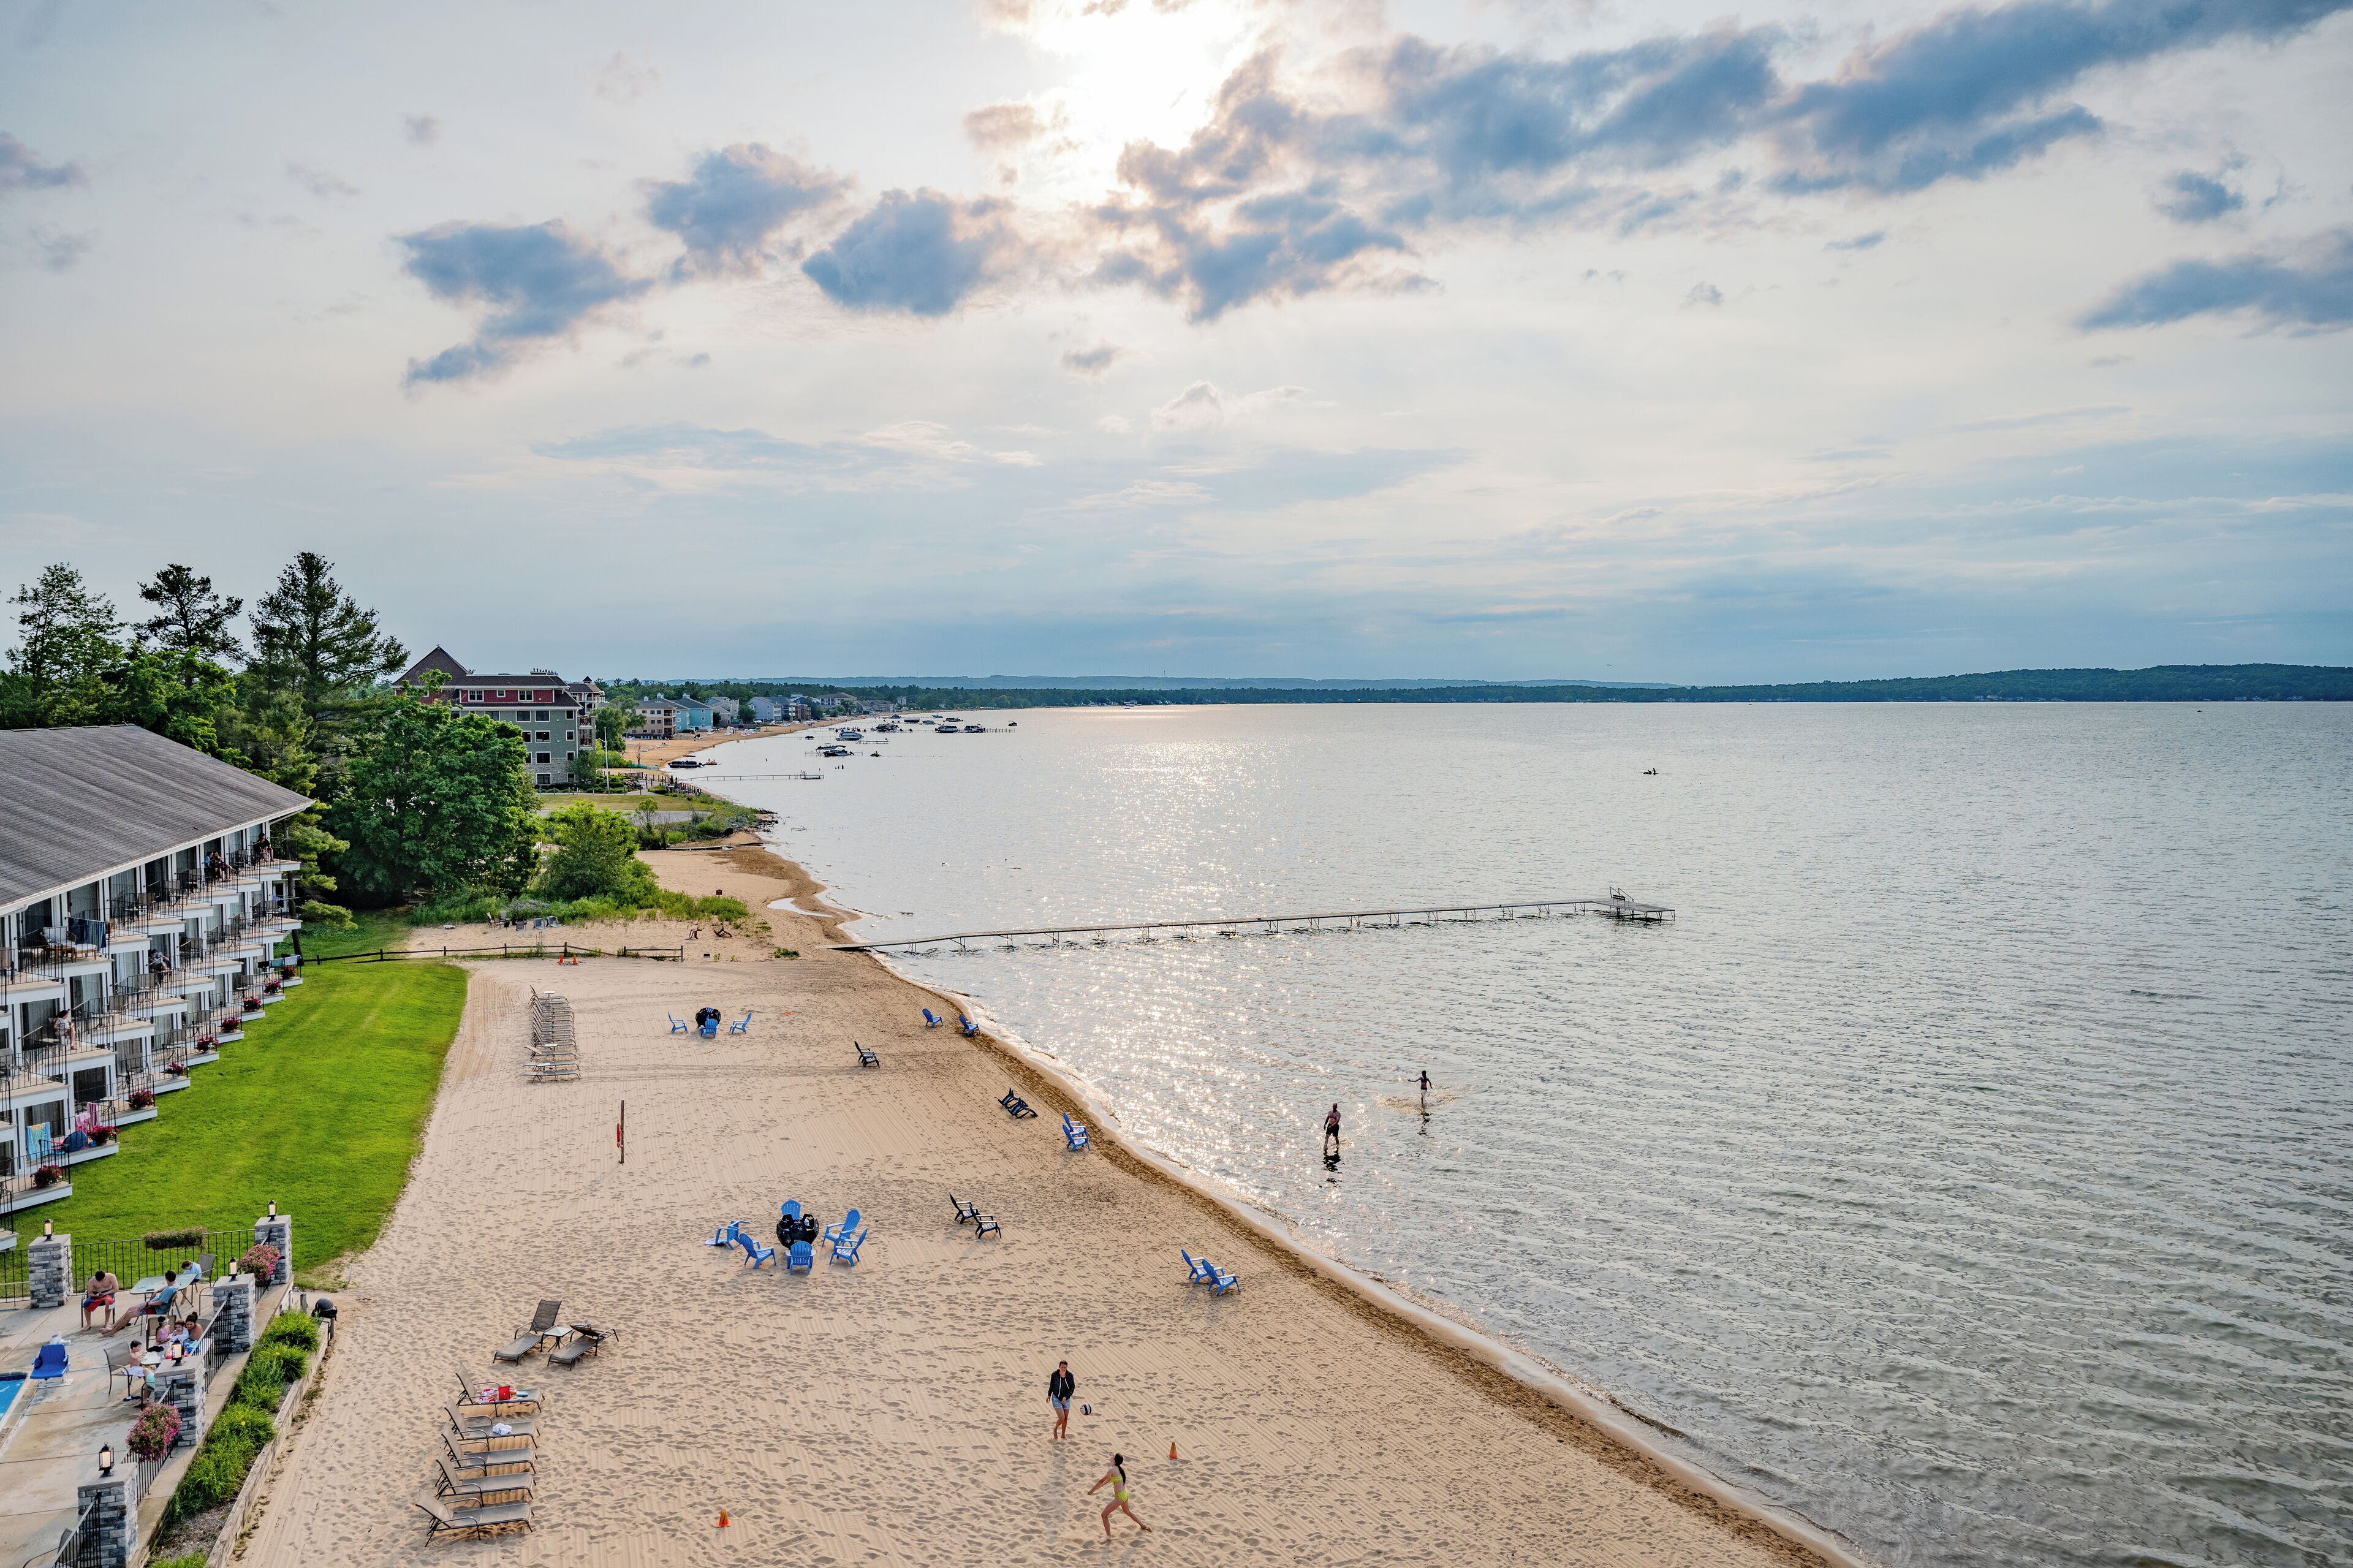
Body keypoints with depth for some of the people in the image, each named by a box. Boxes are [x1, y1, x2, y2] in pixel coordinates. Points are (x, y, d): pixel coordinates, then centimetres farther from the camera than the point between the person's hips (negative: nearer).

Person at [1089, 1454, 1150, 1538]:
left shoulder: (1112, 1470, -21)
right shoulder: (1119, 1469, 6)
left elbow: (1102, 1481, -12)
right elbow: (1108, 1480, 16)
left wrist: (1092, 1490, 0)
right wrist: (1096, 1488, 19)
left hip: (1119, 1497, -9)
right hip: (1125, 1494, 9)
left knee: (1104, 1515, 3)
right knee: (1127, 1512, 34)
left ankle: (1108, 1537, 8)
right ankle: (1143, 1526, 49)